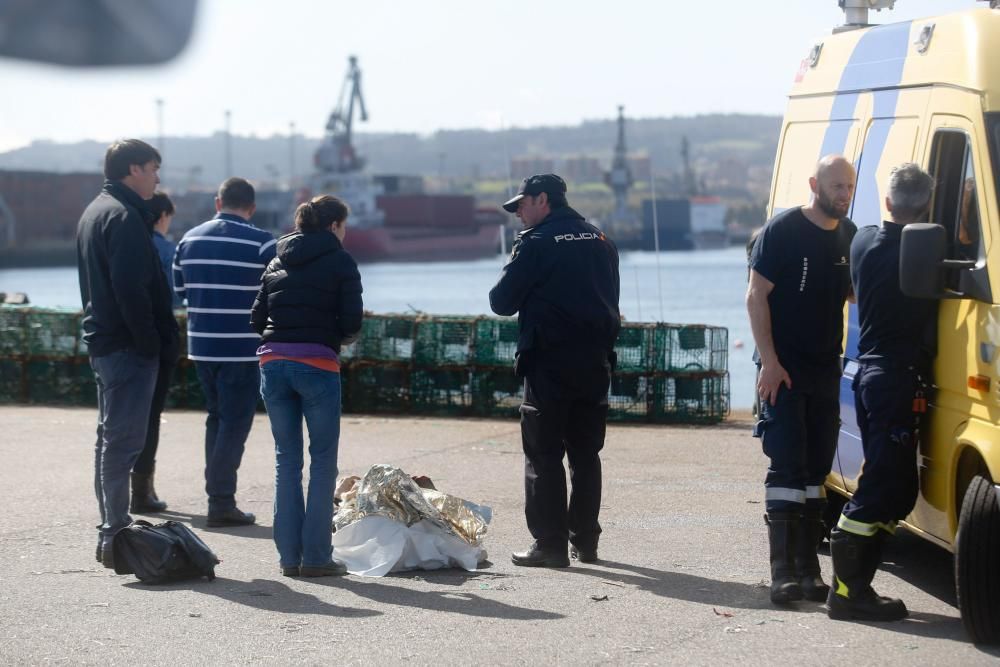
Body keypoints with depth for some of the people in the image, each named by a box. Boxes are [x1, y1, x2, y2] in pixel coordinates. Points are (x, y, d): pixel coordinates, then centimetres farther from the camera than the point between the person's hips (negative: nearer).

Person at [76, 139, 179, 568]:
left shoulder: (94, 213, 18)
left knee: (110, 436, 14)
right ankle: (116, 536, -10)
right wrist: (152, 342, -17)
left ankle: (111, 532, 21)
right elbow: (131, 289, -23)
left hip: (102, 342, 11)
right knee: (124, 439, -9)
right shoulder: (124, 216, -15)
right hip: (128, 346, -11)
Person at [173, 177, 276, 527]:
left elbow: (178, 289, 14)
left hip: (201, 345, 6)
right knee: (235, 422, 0)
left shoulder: (190, 239, 6)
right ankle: (222, 502, -2)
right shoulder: (261, 243, -12)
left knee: (216, 417, 18)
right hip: (242, 349, -5)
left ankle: (217, 493, 19)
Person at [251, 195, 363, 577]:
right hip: (317, 364, -5)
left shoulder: (277, 263, 15)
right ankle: (316, 556, 1)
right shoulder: (340, 263, 0)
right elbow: (352, 323, -6)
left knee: (287, 460, 11)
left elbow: (257, 320, 11)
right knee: (323, 461, 4)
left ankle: (289, 556, 10)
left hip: (273, 364, 5)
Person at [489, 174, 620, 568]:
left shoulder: (535, 244, -10)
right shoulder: (601, 242, 11)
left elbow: (501, 302, -8)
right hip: (595, 361, 6)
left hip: (550, 362, -6)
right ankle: (585, 541, 17)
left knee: (543, 456, -1)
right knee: (586, 454, 13)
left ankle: (550, 545, -4)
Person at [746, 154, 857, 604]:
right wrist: (769, 362, -16)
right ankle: (783, 571, -11)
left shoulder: (848, 236, 9)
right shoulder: (782, 230, -9)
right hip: (783, 368, -6)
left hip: (825, 369, 6)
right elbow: (756, 297, -10)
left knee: (816, 469, 9)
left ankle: (807, 567, 14)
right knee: (787, 467, -10)